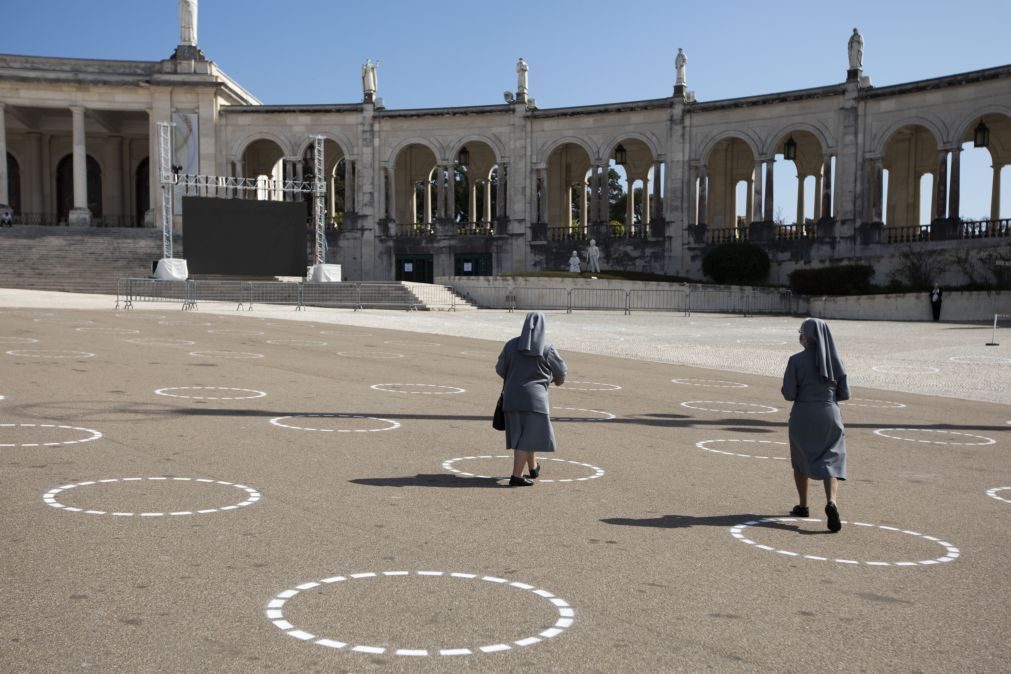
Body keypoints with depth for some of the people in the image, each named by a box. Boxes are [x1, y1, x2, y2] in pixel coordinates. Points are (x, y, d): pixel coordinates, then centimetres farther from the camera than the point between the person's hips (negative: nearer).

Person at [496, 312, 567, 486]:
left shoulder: (511, 344, -2)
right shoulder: (547, 347, -9)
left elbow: (500, 369, 6)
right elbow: (560, 369, 4)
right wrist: (559, 379, 28)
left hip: (512, 397, 4)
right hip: (535, 397, -4)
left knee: (522, 434, 19)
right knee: (528, 437, -1)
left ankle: (533, 468, 36)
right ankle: (516, 476, -7)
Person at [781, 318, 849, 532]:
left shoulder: (796, 360, -11)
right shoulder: (835, 361, 0)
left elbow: (788, 394, -12)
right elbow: (844, 394, 4)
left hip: (803, 416, -1)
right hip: (830, 415, 1)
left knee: (800, 460, 20)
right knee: (830, 462, 0)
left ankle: (803, 506, 28)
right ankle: (832, 503, -24)